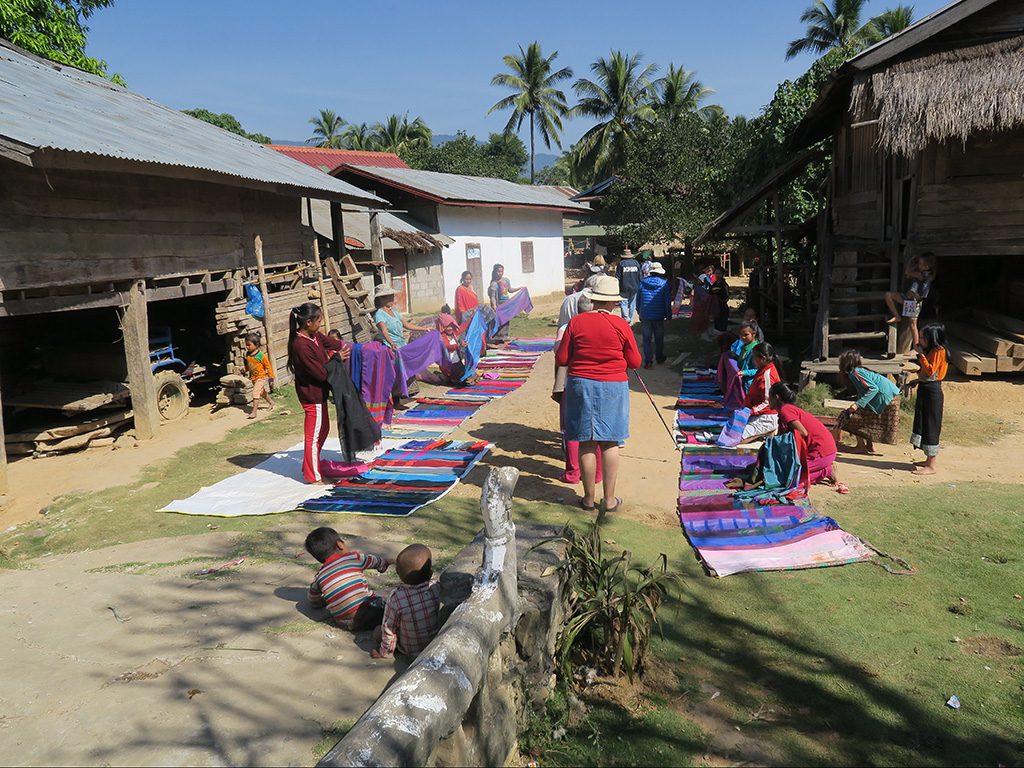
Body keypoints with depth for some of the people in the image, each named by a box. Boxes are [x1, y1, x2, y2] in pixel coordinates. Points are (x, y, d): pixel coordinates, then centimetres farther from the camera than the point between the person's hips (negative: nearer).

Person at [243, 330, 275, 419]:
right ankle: (271, 402, 45)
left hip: (261, 377, -7)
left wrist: (271, 378, -11)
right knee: (262, 392, 22)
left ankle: (254, 412, -11)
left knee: (255, 393, -14)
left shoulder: (261, 355, -20)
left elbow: (268, 366, -13)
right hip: (253, 378, 7)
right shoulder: (248, 354, -1)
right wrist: (244, 370, -1)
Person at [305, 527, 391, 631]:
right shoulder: (354, 557, 4)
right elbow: (374, 561, 26)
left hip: (344, 624, 5)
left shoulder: (319, 577, 10)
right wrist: (386, 561, 47)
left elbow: (313, 603, 25)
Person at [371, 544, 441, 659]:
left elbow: (389, 629, -16)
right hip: (437, 645, 2)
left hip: (409, 650, -2)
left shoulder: (397, 597, -30)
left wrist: (385, 652, 2)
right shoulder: (438, 588, -24)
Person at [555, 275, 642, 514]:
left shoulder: (576, 322, -6)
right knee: (610, 443, 7)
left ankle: (589, 498, 16)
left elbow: (561, 359, -2)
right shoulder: (621, 325, -7)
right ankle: (610, 499, 13)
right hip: (613, 387, -1)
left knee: (586, 443, 8)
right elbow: (635, 362, -1)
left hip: (581, 385, 1)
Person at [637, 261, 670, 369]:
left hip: (645, 316, 0)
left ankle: (648, 361, -4)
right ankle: (659, 358, 29)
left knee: (647, 339, 3)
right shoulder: (664, 283, -5)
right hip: (659, 316, 0)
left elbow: (638, 299, 5)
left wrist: (640, 313, 15)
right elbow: (667, 300, -3)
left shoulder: (643, 282, -1)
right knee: (659, 338, 16)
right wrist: (668, 314, 6)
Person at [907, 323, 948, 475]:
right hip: (924, 389, 10)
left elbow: (930, 371, -23)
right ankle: (928, 460, 25)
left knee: (930, 426, -6)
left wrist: (921, 355, -20)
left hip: (932, 391, -10)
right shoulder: (930, 351, 14)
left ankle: (931, 466, -1)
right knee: (922, 423, 14)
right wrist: (917, 380, 10)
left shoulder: (939, 351, -15)